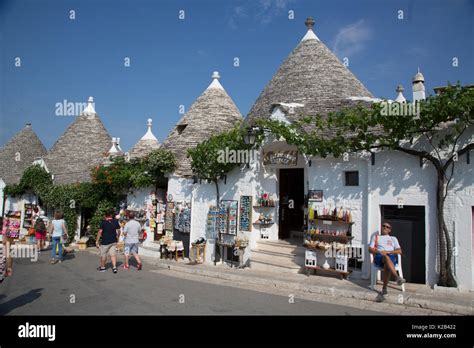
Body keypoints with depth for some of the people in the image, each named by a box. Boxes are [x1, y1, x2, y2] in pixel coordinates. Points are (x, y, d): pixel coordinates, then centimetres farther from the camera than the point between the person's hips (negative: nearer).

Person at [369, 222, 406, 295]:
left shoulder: (393, 238, 29)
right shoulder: (376, 237, 28)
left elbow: (399, 251, 13)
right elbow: (370, 249, 14)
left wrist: (388, 252, -5)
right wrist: (379, 252, -7)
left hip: (391, 257, 1)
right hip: (379, 258, -1)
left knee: (387, 265, -39)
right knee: (386, 257, -40)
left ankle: (384, 287, -35)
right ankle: (397, 277, -54)